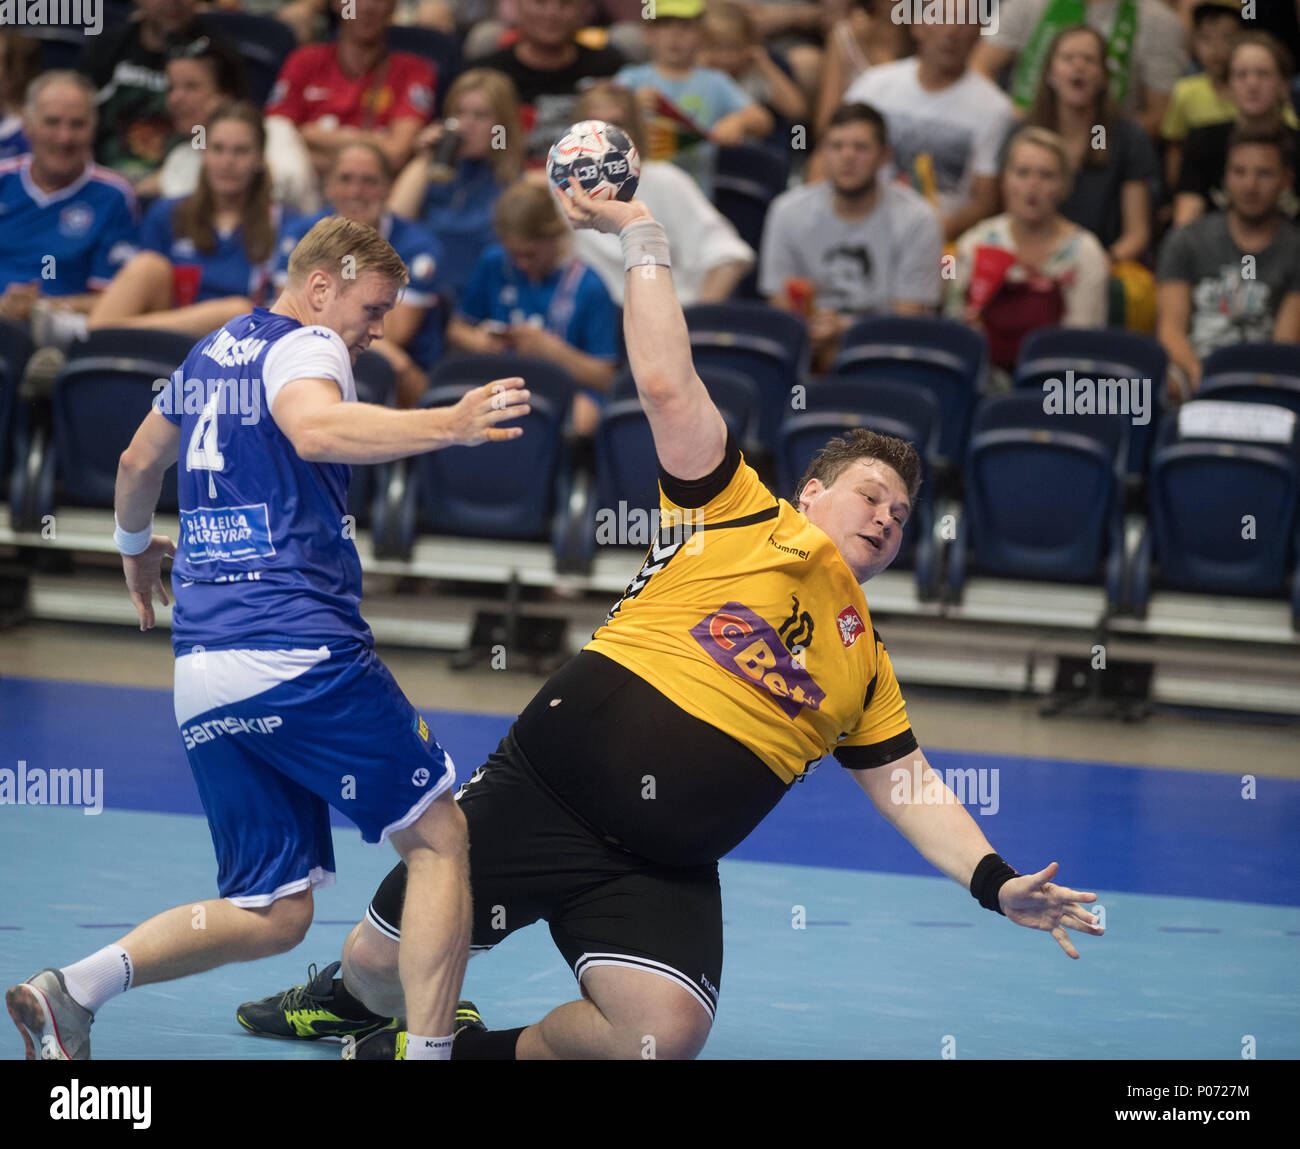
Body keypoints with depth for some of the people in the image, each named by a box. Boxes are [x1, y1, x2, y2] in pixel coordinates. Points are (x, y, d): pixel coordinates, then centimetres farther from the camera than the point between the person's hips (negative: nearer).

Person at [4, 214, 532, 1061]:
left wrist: (136, 546, 57)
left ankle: (74, 990, -8)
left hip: (202, 672, 8)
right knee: (440, 838, 2)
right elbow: (315, 428, -27)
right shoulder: (305, 346, -3)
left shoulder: (208, 356, 22)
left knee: (273, 914, 9)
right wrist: (450, 425, -38)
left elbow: (139, 463, 37)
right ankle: (428, 1050, -7)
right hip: (301, 655, -8)